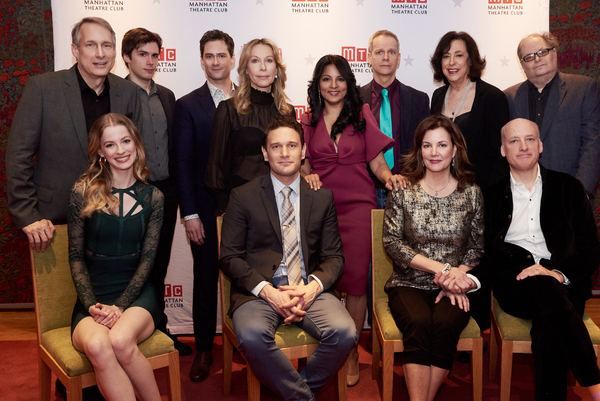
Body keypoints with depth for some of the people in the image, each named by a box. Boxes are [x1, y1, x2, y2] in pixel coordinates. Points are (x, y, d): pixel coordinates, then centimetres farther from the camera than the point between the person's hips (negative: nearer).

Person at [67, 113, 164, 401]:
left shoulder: (152, 197, 6)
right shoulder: (83, 192, 3)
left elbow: (147, 259, 2)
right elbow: (76, 257, 4)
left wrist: (120, 306, -11)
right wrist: (92, 305, -10)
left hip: (136, 294, 0)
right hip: (93, 297, 0)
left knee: (120, 341, -33)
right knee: (97, 344, -34)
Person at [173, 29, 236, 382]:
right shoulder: (188, 105, 0)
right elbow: (183, 164, -4)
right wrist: (190, 214, -9)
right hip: (206, 209, -2)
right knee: (206, 278, 8)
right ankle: (204, 349, 22)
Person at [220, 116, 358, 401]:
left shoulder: (322, 197, 12)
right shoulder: (243, 197, 5)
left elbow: (334, 256, 11)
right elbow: (229, 257, 1)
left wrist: (313, 286, -11)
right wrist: (267, 291, -14)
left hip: (309, 290, 2)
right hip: (259, 290, -1)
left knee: (345, 333, -26)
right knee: (252, 335, -33)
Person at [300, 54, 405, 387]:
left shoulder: (362, 116, 9)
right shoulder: (308, 122, 11)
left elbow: (377, 163, 6)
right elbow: (304, 166, 14)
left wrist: (389, 177, -14)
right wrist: (308, 178, -8)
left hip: (357, 205, -1)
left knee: (356, 276, -8)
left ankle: (352, 353, 6)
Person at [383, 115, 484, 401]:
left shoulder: (472, 193, 7)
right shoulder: (403, 190, 3)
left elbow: (478, 246, 8)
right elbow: (392, 242, -4)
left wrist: (458, 273, -12)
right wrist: (440, 268, -12)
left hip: (455, 284, 1)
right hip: (409, 284, 0)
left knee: (445, 322, -30)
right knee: (418, 323, -31)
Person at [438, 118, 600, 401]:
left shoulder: (568, 188, 16)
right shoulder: (492, 196, 18)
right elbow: (486, 254, 13)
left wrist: (559, 272, -13)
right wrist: (469, 278, -11)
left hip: (564, 281, 0)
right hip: (513, 283, 0)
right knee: (545, 288, -36)